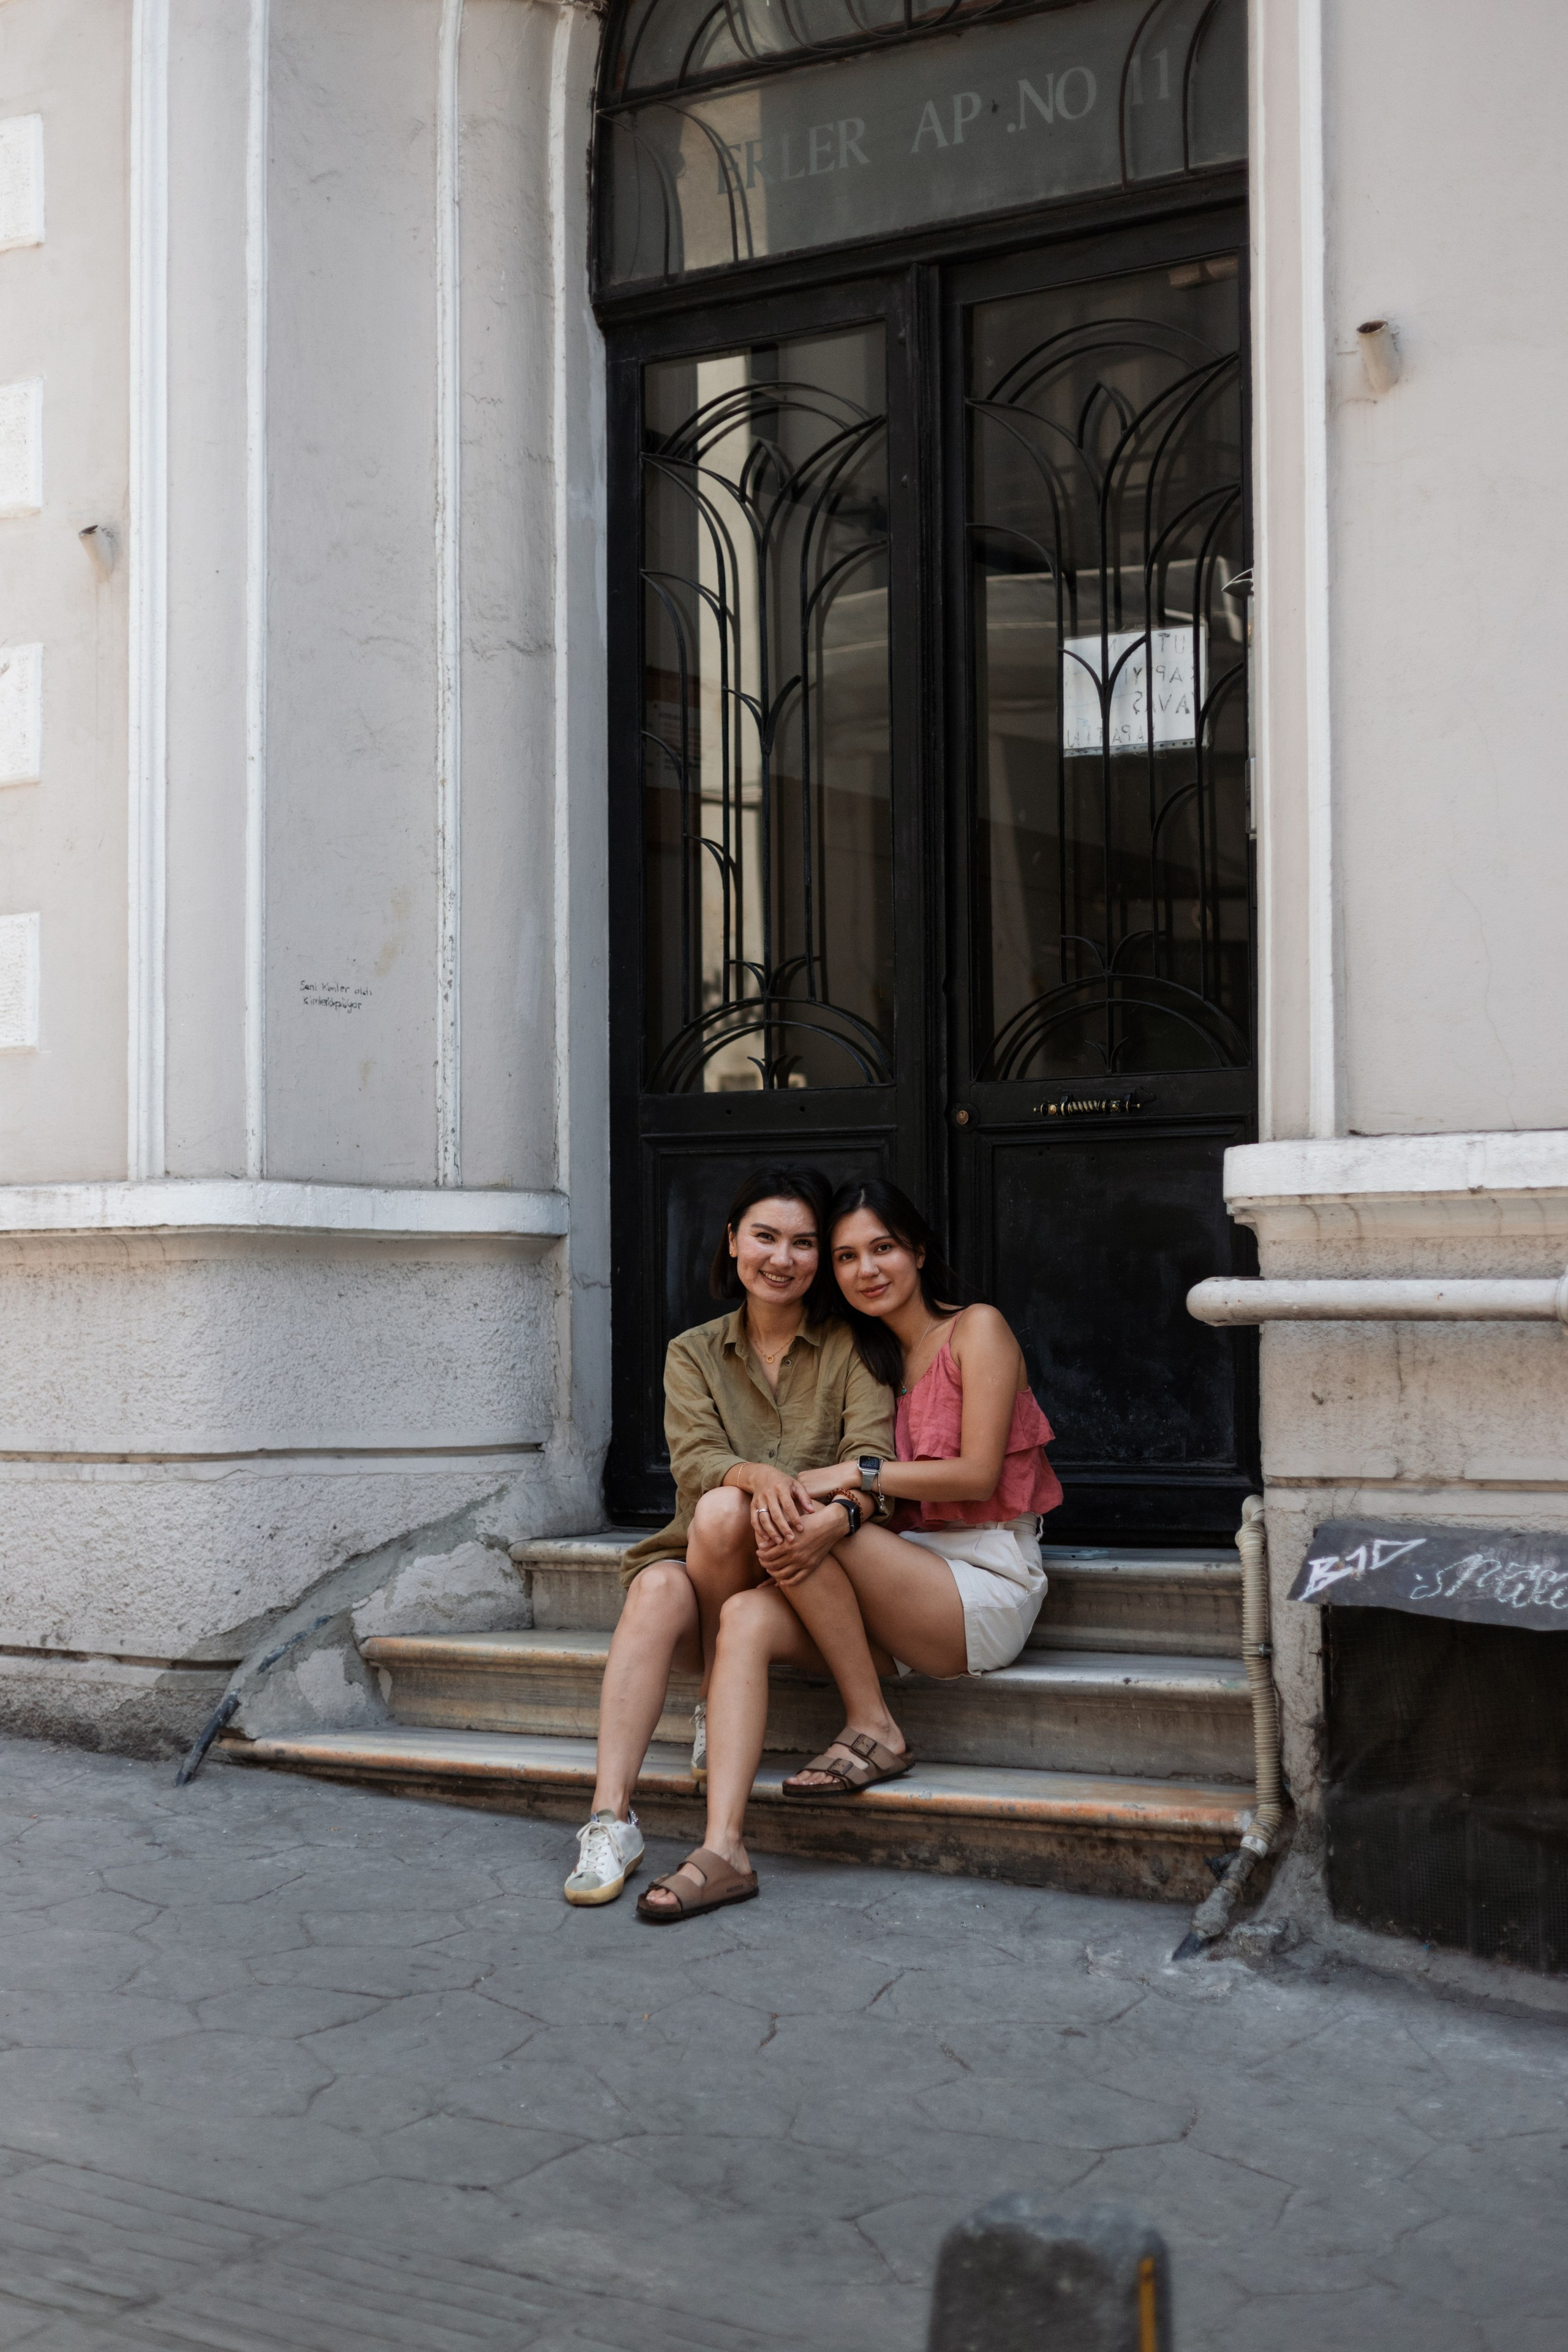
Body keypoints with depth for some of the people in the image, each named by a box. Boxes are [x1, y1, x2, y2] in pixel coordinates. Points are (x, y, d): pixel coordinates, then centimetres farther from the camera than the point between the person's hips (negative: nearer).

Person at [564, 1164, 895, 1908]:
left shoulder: (847, 1348, 5)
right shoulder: (694, 1353, 11)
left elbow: (873, 1457, -9)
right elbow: (692, 1459, -7)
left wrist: (835, 1516, -33)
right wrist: (757, 1474, -31)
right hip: (703, 1569, 2)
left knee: (722, 1513, -32)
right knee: (659, 1588, -33)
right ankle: (610, 1819, -41)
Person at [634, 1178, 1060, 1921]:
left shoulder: (976, 1330, 0)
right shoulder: (873, 1357, 18)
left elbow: (977, 1473, -9)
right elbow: (879, 1502, 4)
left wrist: (854, 1475, -12)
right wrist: (844, 1509, -20)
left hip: (988, 1585, -6)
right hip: (910, 1589, 6)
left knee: (800, 1526, -27)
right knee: (746, 1617, -22)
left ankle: (873, 1731, -13)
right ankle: (723, 1846, -33)